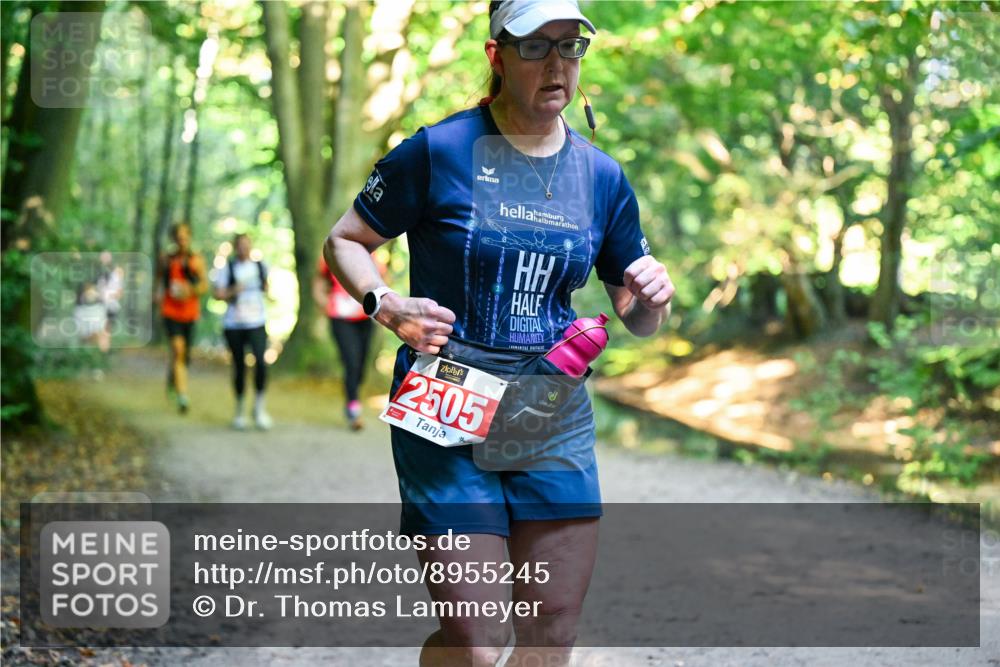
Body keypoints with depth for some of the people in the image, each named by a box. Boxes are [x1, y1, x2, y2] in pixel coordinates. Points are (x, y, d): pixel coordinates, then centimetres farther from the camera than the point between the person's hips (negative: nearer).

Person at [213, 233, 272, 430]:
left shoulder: (260, 266, 8)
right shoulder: (227, 268, 1)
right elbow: (217, 294, -3)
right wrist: (233, 291, -16)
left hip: (257, 323, 1)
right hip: (234, 324, -1)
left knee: (261, 362, -18)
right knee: (239, 367, 5)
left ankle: (259, 407, -4)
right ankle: (240, 409, 23)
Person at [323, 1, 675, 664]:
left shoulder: (602, 176, 8)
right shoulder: (439, 152, -5)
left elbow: (639, 322, 16)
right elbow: (344, 241, 4)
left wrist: (654, 296, -7)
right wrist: (385, 305, -15)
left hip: (556, 425, 4)